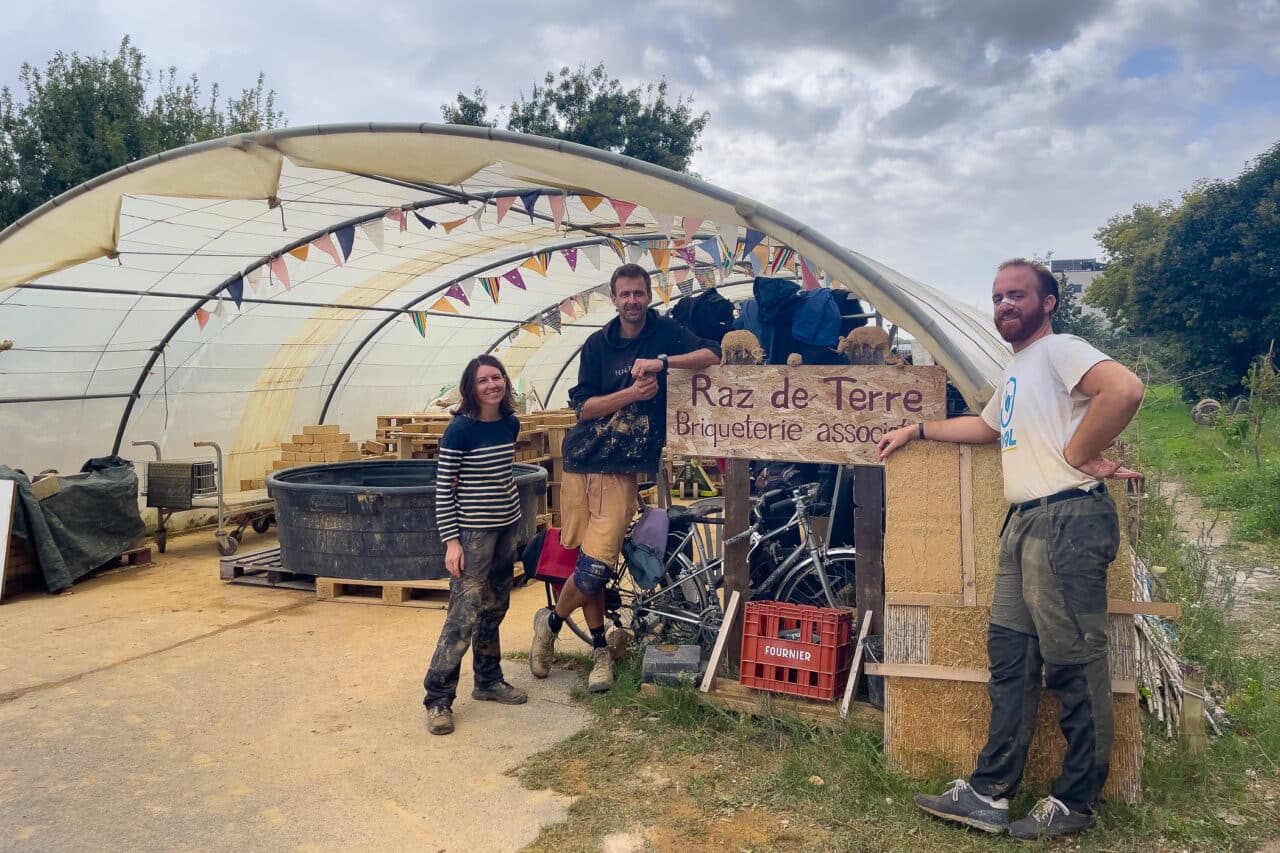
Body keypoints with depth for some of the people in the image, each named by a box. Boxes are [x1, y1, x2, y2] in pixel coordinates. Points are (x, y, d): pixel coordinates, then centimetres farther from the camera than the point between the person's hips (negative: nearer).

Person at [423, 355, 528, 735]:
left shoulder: (511, 424, 4)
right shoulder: (460, 429, -14)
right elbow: (443, 487, -13)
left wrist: (512, 513, 14)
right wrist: (451, 541, -16)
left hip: (507, 525, 7)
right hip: (472, 531, -7)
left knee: (494, 607, 16)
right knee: (464, 614, -9)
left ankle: (489, 681, 30)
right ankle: (438, 700, 0)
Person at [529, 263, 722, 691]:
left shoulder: (665, 332, 3)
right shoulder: (599, 344, 4)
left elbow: (713, 355, -10)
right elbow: (583, 407, 0)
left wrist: (662, 361, -21)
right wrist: (631, 393, -14)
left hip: (623, 468, -2)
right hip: (582, 462, 2)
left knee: (596, 567, -10)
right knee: (589, 563, 5)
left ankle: (550, 623, 18)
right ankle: (600, 651, 23)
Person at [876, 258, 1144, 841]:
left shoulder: (1060, 351, -7)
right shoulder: (1014, 373, 23)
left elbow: (1124, 389, -25)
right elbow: (986, 427, 40)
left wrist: (1077, 454, -17)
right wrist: (916, 430, 38)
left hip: (1067, 519, -10)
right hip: (1024, 523, 10)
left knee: (1073, 662, -3)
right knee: (1010, 657, 8)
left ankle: (1075, 803, 8)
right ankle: (989, 792, 14)